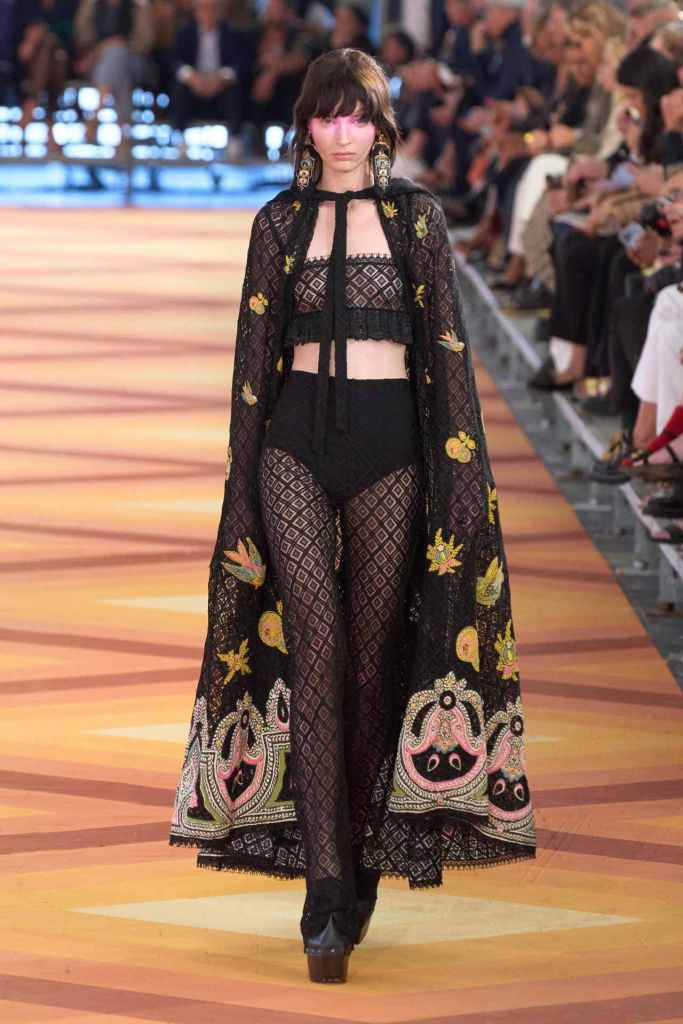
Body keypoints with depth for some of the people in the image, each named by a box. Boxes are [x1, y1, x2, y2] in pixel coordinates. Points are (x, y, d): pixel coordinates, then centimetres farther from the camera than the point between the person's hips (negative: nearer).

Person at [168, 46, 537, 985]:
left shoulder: (417, 218, 7)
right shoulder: (279, 224, 8)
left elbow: (446, 345, 6)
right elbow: (254, 355, 9)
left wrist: (461, 470, -1)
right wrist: (244, 476, 5)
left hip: (389, 443, 0)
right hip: (297, 440, 0)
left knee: (374, 652, 1)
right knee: (314, 642, -14)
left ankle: (363, 861, 16)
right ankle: (326, 893, -18)